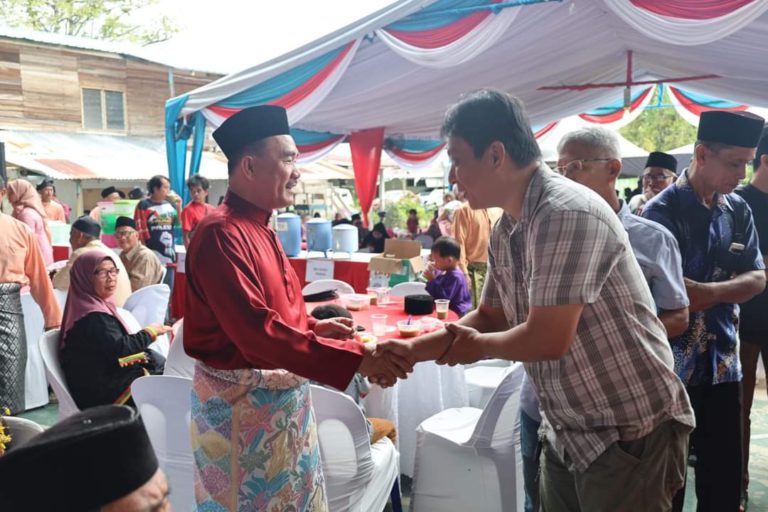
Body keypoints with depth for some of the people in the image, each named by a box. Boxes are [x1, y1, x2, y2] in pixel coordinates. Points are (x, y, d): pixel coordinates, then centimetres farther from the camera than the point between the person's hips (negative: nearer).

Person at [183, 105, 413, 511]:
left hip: (282, 396, 9)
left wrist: (312, 326, 4)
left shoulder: (258, 230, 8)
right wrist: (356, 358, -33)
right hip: (243, 403, -9)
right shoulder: (222, 234, -23)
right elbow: (257, 332, -31)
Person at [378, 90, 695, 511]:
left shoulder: (567, 215, -25)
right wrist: (415, 349, 0)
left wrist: (479, 346, -9)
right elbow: (490, 317, 11)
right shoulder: (505, 231, 3)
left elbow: (548, 340, -28)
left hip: (629, 434, -8)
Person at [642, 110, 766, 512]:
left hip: (723, 363, 5)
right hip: (672, 366, -5)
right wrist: (731, 288, -11)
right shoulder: (660, 213, -13)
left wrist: (707, 292, -15)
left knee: (725, 474, 14)